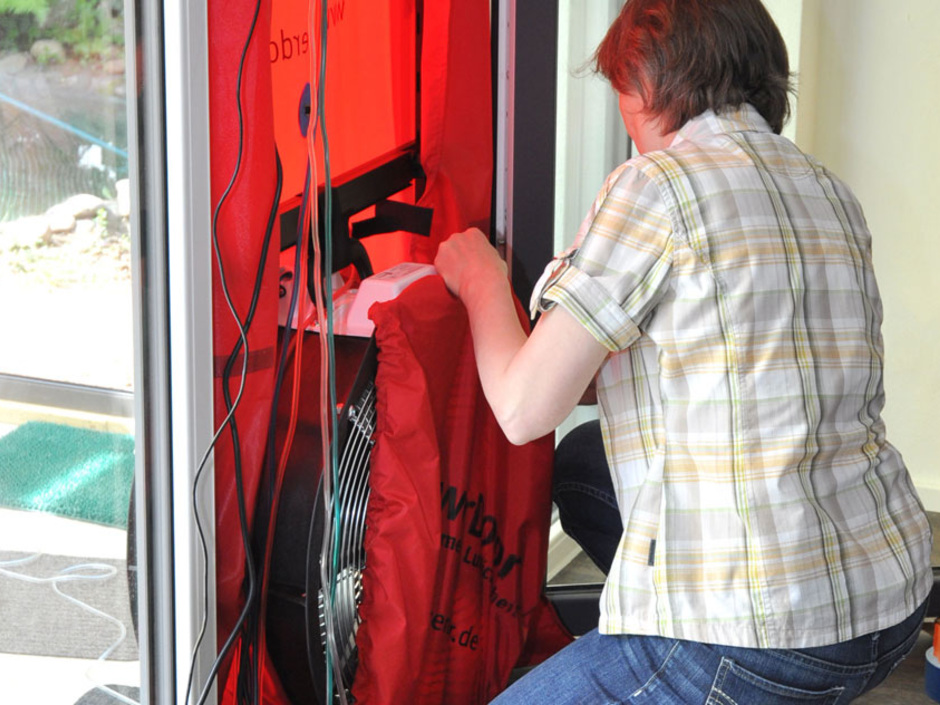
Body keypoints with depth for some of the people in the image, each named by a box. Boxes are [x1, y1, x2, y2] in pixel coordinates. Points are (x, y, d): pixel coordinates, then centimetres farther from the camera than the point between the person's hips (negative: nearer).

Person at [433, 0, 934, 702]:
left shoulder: (656, 183, -12)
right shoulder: (837, 196, 11)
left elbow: (524, 411, -10)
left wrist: (483, 282, 10)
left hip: (753, 640, -8)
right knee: (584, 465, 27)